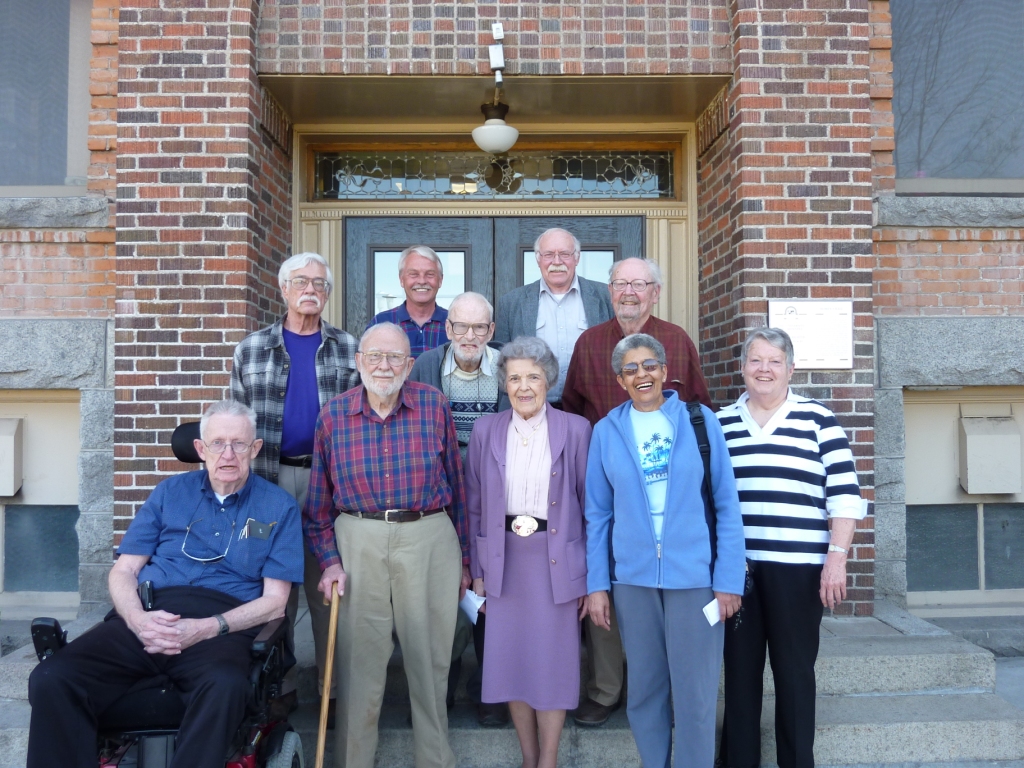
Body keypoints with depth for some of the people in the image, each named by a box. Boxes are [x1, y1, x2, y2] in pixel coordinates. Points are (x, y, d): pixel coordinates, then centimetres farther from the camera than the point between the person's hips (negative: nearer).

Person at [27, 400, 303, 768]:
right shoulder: (170, 492, 18)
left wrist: (206, 629, -12)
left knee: (225, 688, -38)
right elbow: (123, 572, 14)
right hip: (149, 616, 3)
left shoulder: (279, 507, 9)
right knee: (50, 680, -24)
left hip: (222, 625, -3)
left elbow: (275, 600, 3)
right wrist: (138, 619, -9)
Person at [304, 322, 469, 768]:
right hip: (359, 542, 0)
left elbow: (456, 485, 4)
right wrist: (329, 561, 1)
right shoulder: (333, 416, 1)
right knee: (358, 660, 8)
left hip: (430, 538, 0)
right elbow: (319, 501, 8)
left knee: (429, 659, 10)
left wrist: (463, 559, 6)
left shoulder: (435, 408, -1)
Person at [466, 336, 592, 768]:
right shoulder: (486, 430, 2)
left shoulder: (575, 430, -4)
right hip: (504, 560, 3)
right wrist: (477, 570, 4)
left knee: (553, 659, 6)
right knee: (511, 659, 11)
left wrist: (591, 575, -3)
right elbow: (474, 505, 6)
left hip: (557, 560, -2)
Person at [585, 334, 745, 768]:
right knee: (644, 690, 13)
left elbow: (727, 504, -1)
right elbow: (598, 514, 5)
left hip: (694, 576, -2)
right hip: (633, 577, 2)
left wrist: (729, 580, -6)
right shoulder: (607, 430, 3)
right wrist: (597, 585, 2)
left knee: (695, 694, 4)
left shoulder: (699, 420, -2)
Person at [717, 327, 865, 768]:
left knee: (794, 669, 8)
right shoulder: (719, 423, 9)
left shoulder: (818, 420, 1)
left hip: (797, 566, -2)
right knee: (739, 668, 10)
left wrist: (836, 557, -8)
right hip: (733, 566, 2)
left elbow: (844, 494, -1)